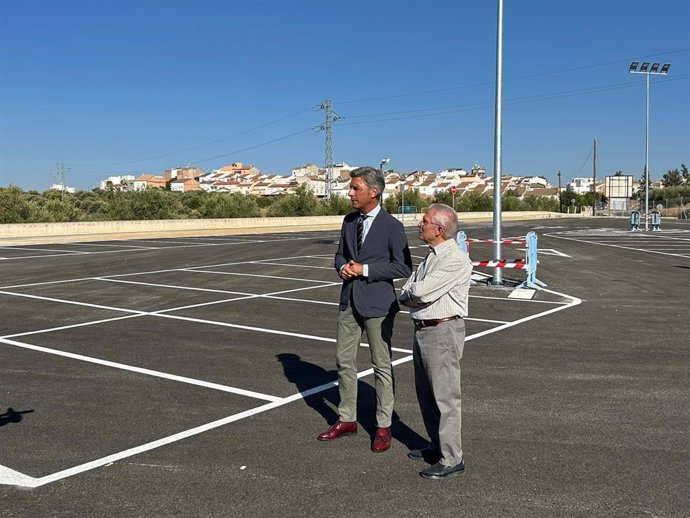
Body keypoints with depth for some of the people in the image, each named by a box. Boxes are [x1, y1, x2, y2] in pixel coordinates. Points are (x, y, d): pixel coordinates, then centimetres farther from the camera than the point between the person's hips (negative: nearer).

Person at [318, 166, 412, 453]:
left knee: (382, 365, 5)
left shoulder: (392, 226, -11)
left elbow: (403, 267, -13)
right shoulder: (349, 221, 9)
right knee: (344, 360, 12)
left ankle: (383, 426, 17)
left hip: (377, 303, -6)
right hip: (349, 300, 6)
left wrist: (365, 269, -17)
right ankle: (347, 419, 27)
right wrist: (343, 267, -5)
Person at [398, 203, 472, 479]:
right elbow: (405, 296, 12)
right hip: (422, 330, 10)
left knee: (445, 395, -4)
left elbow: (420, 291, -23)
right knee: (426, 392, 18)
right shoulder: (432, 256, 14)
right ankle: (437, 446, 32)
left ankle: (451, 459, 5)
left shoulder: (456, 260, -17)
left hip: (443, 332, -10)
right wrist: (413, 296, -9)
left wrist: (410, 293, -3)